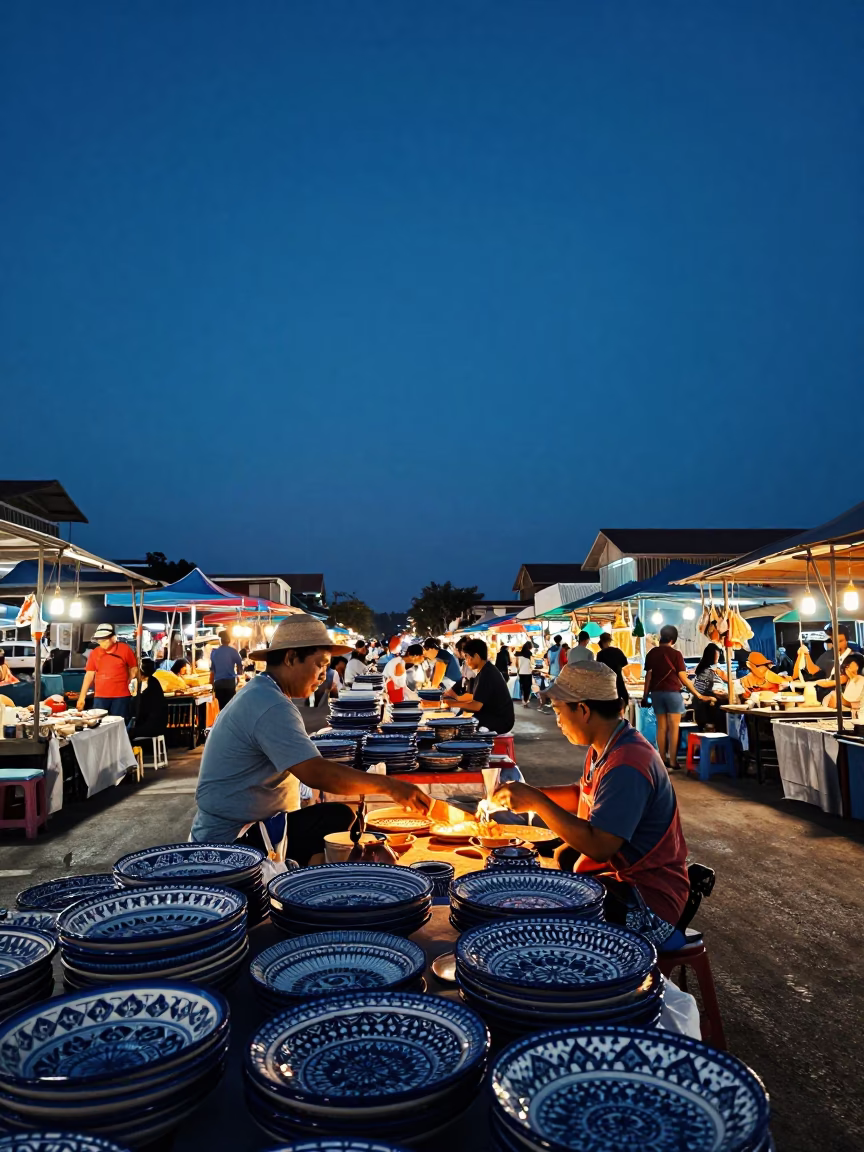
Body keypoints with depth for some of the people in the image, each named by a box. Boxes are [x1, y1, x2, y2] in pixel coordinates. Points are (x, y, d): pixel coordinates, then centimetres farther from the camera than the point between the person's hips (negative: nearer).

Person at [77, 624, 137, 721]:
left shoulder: (125, 649, -2)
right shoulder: (94, 653, 6)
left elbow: (134, 669, 5)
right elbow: (89, 675, 8)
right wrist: (82, 697, 5)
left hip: (121, 697, -3)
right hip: (99, 698, 3)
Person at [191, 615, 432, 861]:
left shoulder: (258, 694, 12)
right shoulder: (272, 707, -21)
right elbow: (316, 774, -29)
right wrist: (388, 785, -22)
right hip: (232, 840, -10)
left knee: (341, 818, 1)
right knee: (340, 820, -18)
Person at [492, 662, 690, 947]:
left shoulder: (627, 766, -28)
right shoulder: (605, 748, 4)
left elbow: (599, 846, -32)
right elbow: (584, 796, 19)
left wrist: (536, 802, -26)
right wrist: (529, 793, 5)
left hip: (647, 900, -10)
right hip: (618, 874, 10)